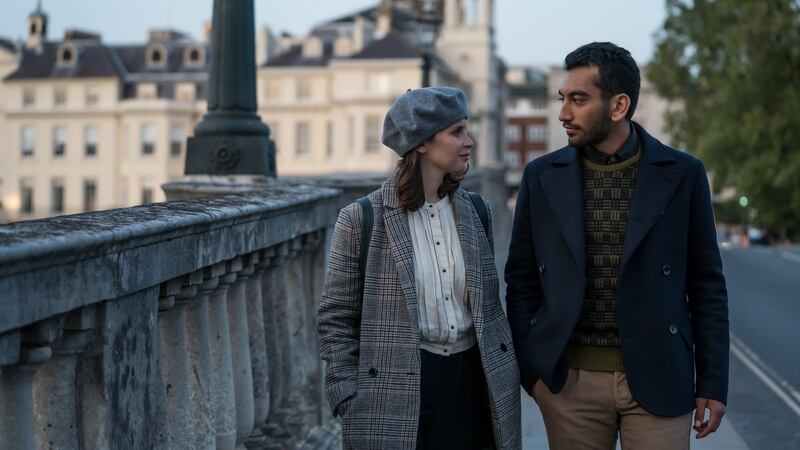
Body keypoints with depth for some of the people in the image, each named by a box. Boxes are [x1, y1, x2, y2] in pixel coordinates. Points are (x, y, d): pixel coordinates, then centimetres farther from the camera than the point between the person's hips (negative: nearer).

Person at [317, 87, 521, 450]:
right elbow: (335, 319, -2)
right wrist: (351, 404, -7)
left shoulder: (475, 211, 7)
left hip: (472, 381, 4)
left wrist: (501, 378, 14)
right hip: (397, 391, -4)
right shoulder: (362, 219, -6)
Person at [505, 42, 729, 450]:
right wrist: (524, 370, 2)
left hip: (657, 378, -1)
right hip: (569, 379, 1)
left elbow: (706, 283, 3)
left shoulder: (682, 174, 0)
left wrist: (713, 382, 0)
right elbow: (522, 279, 8)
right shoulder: (542, 176, 3)